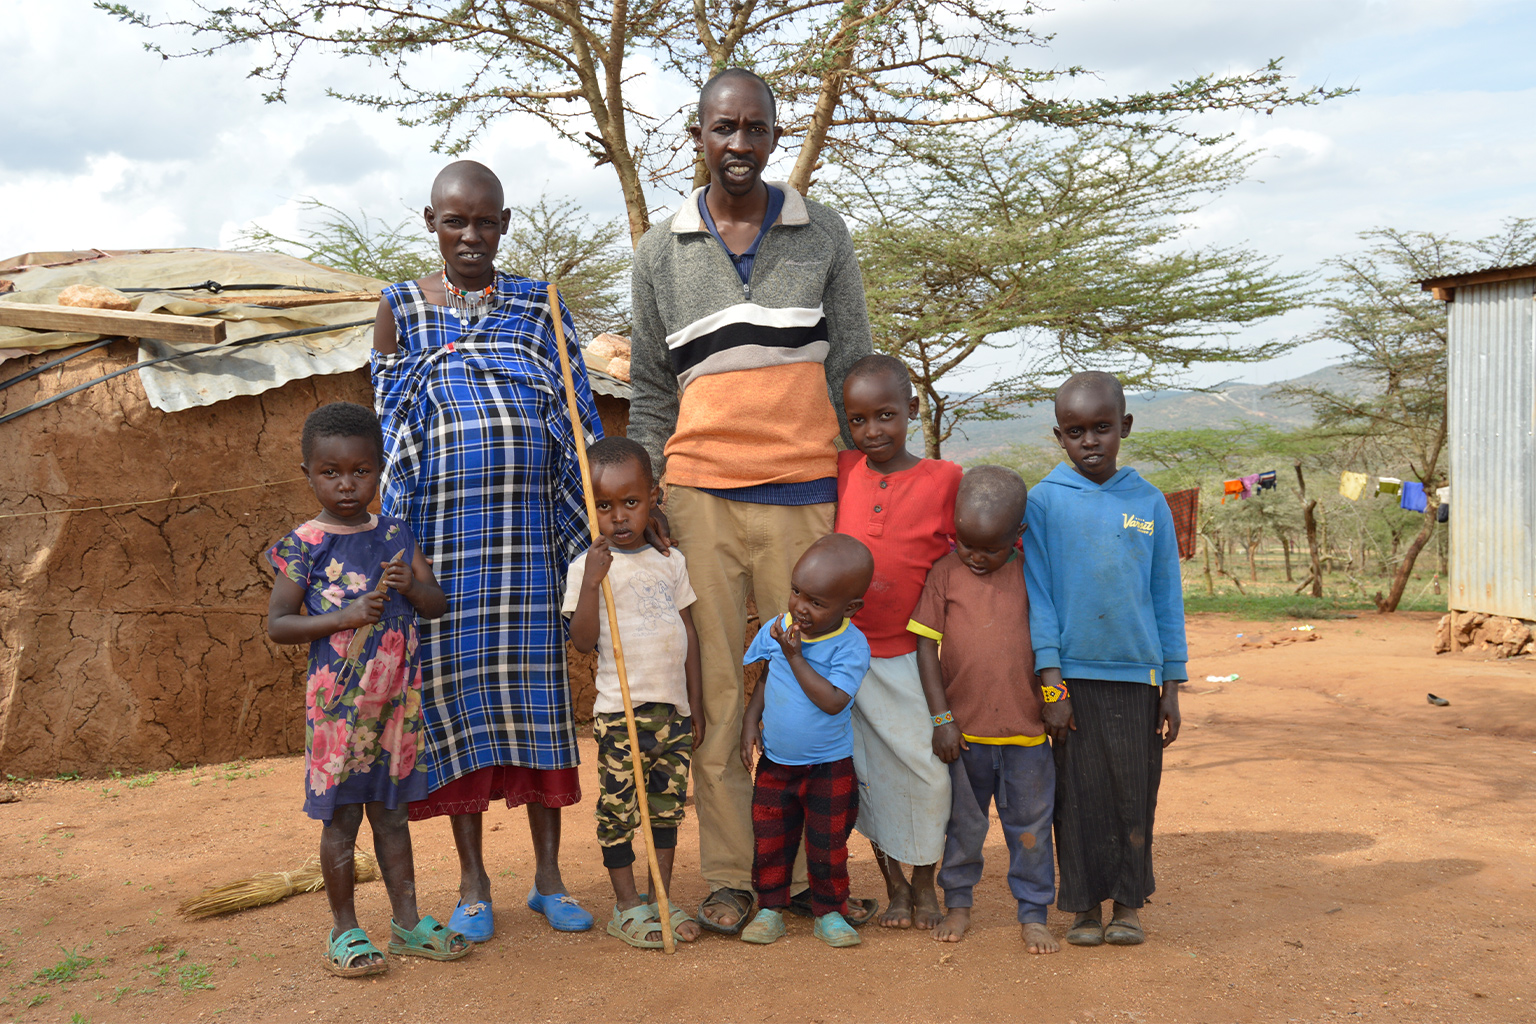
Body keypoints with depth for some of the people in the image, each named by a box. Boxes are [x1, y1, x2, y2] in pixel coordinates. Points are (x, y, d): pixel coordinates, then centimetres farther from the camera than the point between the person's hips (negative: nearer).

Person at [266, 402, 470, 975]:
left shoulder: (396, 536, 6)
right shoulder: (305, 545, -6)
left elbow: (437, 605, 9)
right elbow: (277, 624, -8)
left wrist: (411, 584, -12)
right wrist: (343, 618, -19)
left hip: (397, 698, 4)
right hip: (337, 701, -4)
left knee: (392, 811, 13)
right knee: (341, 818, 4)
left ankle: (407, 921, 22)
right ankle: (344, 931, 17)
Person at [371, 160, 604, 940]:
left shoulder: (539, 305, 11)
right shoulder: (401, 308, 9)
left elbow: (578, 420, 10)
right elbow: (390, 430, 7)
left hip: (531, 524, 1)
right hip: (444, 527, 0)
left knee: (536, 684, 3)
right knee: (456, 680, 2)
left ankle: (548, 875, 14)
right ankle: (473, 882, 15)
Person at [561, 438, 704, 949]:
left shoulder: (671, 561, 9)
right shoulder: (588, 566, -4)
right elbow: (583, 641, -12)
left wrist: (694, 705, 14)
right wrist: (591, 582, -25)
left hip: (673, 707, 4)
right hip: (620, 711, -4)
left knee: (668, 804, 10)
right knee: (619, 807, 1)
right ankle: (627, 904, 14)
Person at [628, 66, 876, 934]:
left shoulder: (824, 235, 9)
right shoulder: (662, 251, 11)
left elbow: (853, 369, 9)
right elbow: (651, 389, 13)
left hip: (803, 491, 0)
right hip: (700, 493, 1)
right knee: (716, 686, 1)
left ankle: (811, 871, 13)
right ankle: (731, 877, 9)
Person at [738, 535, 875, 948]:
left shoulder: (851, 646, -19)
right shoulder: (774, 630, -7)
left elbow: (832, 700, -29)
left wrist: (795, 655, -27)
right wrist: (750, 720, -4)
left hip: (830, 767, -3)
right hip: (775, 763, 3)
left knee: (828, 846, 8)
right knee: (769, 841, 9)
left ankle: (829, 913, 25)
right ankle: (770, 910, 24)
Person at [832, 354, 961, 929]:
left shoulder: (943, 479, -5)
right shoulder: (840, 473, 2)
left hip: (909, 656, -2)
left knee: (927, 770, -1)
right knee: (870, 774, 9)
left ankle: (924, 884, 22)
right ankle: (893, 886, 26)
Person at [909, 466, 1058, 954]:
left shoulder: (1032, 575, -2)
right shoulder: (945, 572, -4)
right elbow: (926, 644, -4)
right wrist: (941, 718, -7)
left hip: (1026, 730, 0)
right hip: (964, 728, 0)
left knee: (1030, 826, 9)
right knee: (963, 824, 14)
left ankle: (1033, 914, 22)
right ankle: (958, 904, 31)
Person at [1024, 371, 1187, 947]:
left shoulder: (1149, 503, 5)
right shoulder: (1045, 501, 0)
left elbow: (1167, 598, 9)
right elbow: (1038, 594, -2)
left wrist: (1172, 686, 6)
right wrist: (1049, 682, -8)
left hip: (1137, 675, 2)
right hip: (1072, 675, -1)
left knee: (1135, 794, 7)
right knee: (1078, 797, 5)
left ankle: (1129, 904, 21)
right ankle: (1085, 905, 19)